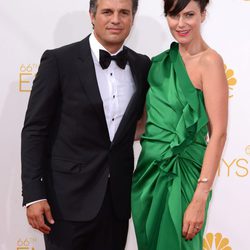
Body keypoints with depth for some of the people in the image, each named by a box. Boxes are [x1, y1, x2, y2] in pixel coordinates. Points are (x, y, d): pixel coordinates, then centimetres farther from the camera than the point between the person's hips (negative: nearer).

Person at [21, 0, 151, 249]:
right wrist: (33, 195, -13)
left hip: (118, 197, 4)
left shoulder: (142, 65, 6)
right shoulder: (59, 61, -7)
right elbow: (34, 130, -8)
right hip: (69, 197, -4)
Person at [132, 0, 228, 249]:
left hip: (182, 172, -6)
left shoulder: (209, 61, -12)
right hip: (150, 169, 6)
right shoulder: (161, 62, 8)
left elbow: (218, 134, -17)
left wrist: (200, 198, -22)